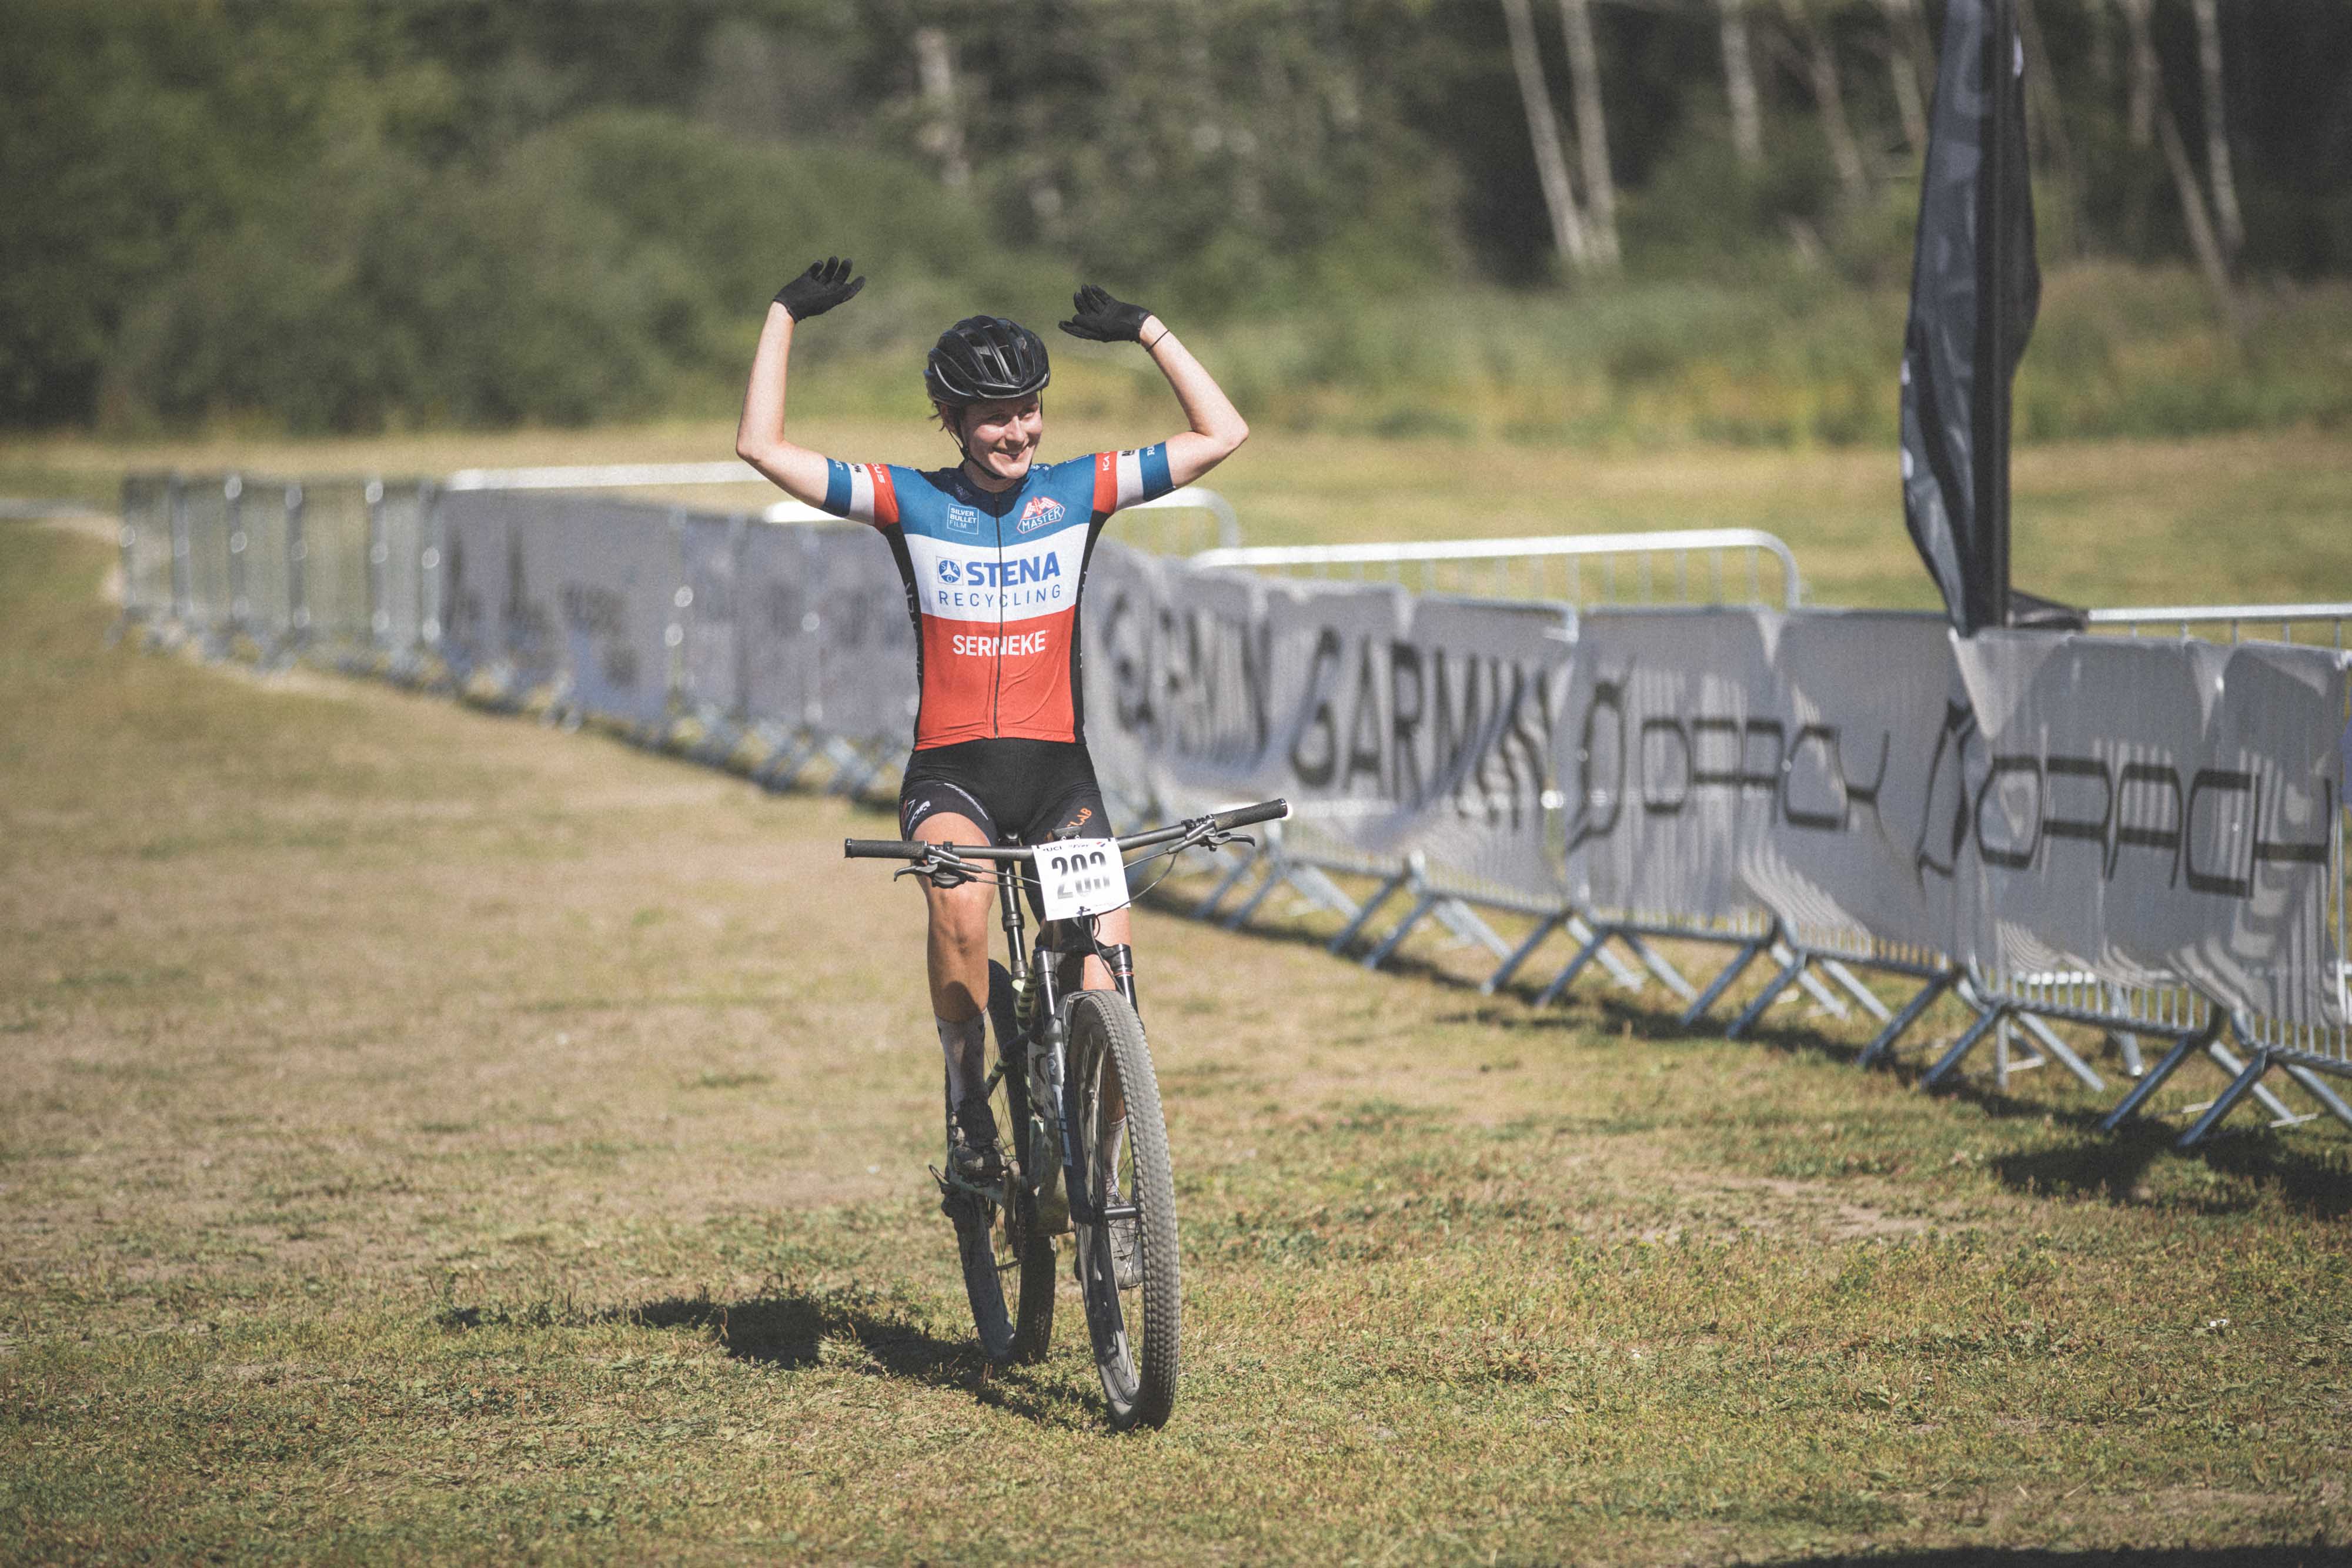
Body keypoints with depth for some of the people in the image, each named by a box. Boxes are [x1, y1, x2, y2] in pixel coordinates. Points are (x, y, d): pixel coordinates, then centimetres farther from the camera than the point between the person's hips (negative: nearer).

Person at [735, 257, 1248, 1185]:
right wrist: (784, 319, -3)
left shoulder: (1078, 492, 6)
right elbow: (763, 449, -4)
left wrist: (1149, 333, 4)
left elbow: (1221, 435, 6)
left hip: (1058, 767, 2)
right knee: (959, 902, -32)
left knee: (1104, 957, -15)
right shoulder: (911, 503, 2)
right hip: (951, 768, -2)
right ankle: (968, 1103, -15)